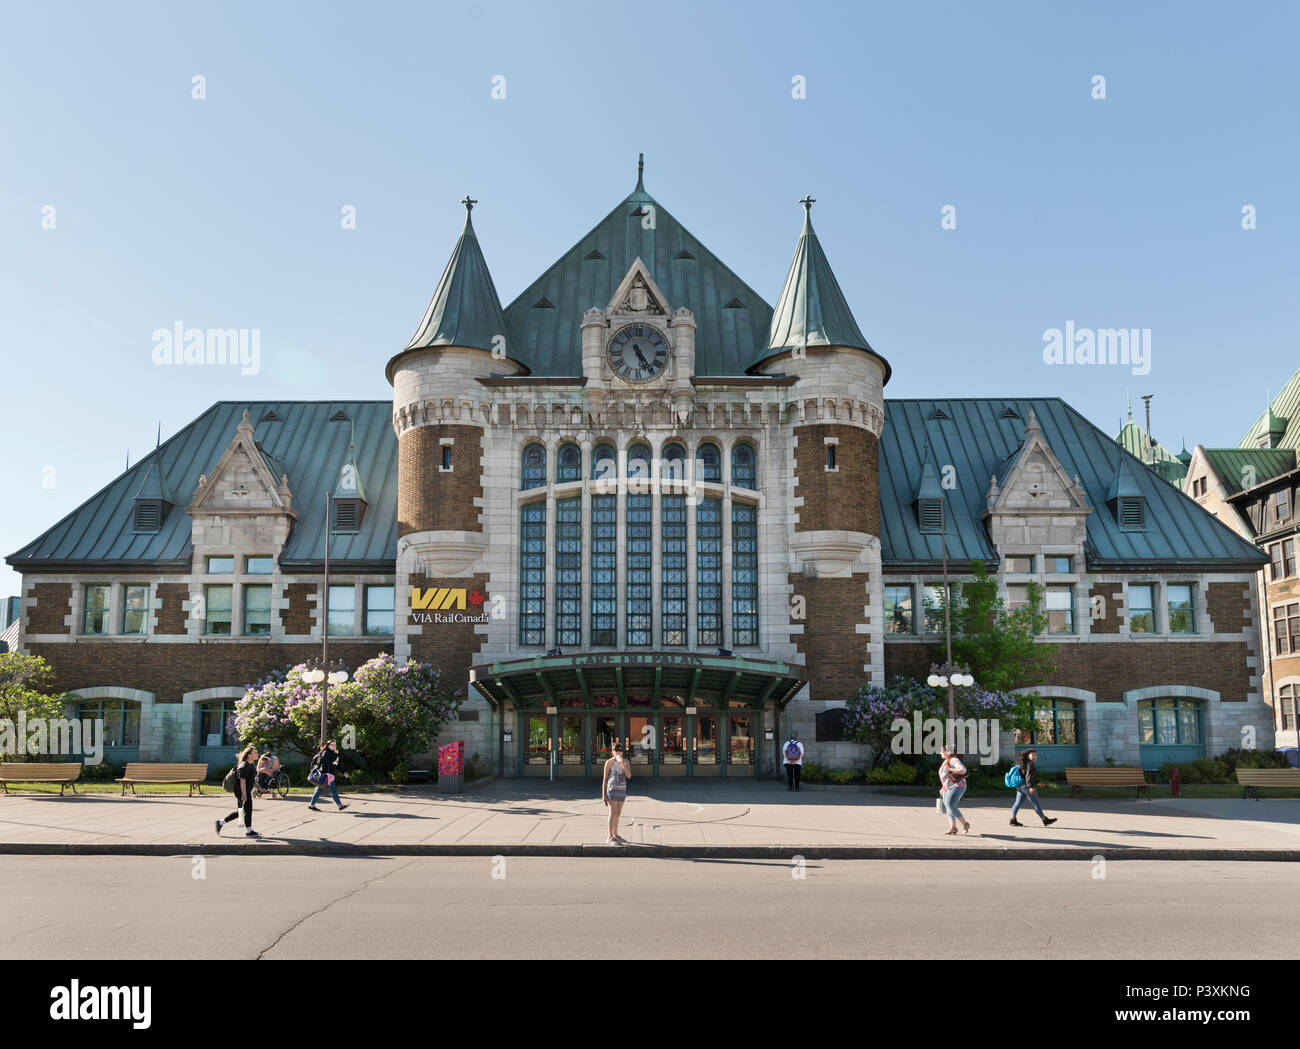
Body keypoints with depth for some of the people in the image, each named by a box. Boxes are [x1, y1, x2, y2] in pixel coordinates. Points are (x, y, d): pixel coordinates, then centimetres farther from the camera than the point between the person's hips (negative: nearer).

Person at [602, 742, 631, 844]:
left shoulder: (625, 761, 8)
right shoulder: (609, 762, -4)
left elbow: (629, 776, -3)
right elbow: (604, 779, -2)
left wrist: (623, 764, -14)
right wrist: (603, 794, -5)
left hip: (622, 789, 5)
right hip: (612, 789, -5)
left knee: (617, 813, 13)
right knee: (613, 813, -12)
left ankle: (615, 835, 25)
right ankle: (609, 838, -13)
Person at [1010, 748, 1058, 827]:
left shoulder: (1025, 763, 18)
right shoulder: (1030, 764, -12)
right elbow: (1028, 775, -22)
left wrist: (1037, 782, 33)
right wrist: (1031, 787, -29)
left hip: (1020, 786, 10)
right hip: (1027, 786, -10)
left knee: (1018, 803, 7)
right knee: (1036, 804, -3)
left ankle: (1013, 820, 4)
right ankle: (1045, 821, 2)